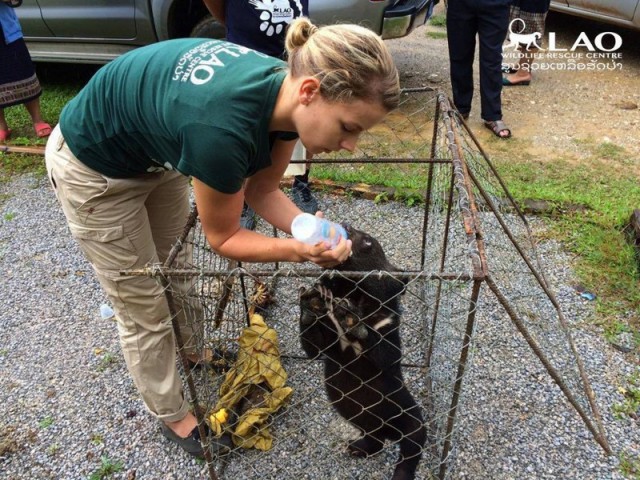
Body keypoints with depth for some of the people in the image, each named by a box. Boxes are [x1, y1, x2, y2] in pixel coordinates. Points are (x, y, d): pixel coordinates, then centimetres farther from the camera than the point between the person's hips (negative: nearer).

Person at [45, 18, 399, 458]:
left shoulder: (286, 93, -19)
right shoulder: (224, 128, -42)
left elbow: (262, 190, -7)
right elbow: (223, 236, -24)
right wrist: (296, 251, -36)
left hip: (159, 152, 7)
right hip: (94, 170, -6)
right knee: (146, 309, 7)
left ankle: (194, 352, 50)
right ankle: (172, 416, 31)